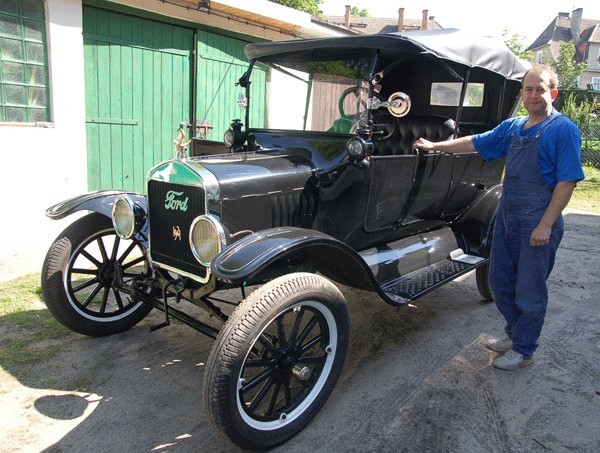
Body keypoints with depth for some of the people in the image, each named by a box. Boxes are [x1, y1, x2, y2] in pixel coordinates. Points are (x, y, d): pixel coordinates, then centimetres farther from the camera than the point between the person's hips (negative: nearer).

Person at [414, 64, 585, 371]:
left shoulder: (564, 130, -10)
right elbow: (475, 142, 19)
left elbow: (567, 181, -14)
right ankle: (514, 334, 37)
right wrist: (435, 146, 18)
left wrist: (546, 225, -19)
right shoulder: (512, 127, 11)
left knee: (529, 290, 5)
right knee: (499, 282, 16)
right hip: (506, 215, 7)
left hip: (538, 221, -7)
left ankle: (524, 350, 22)